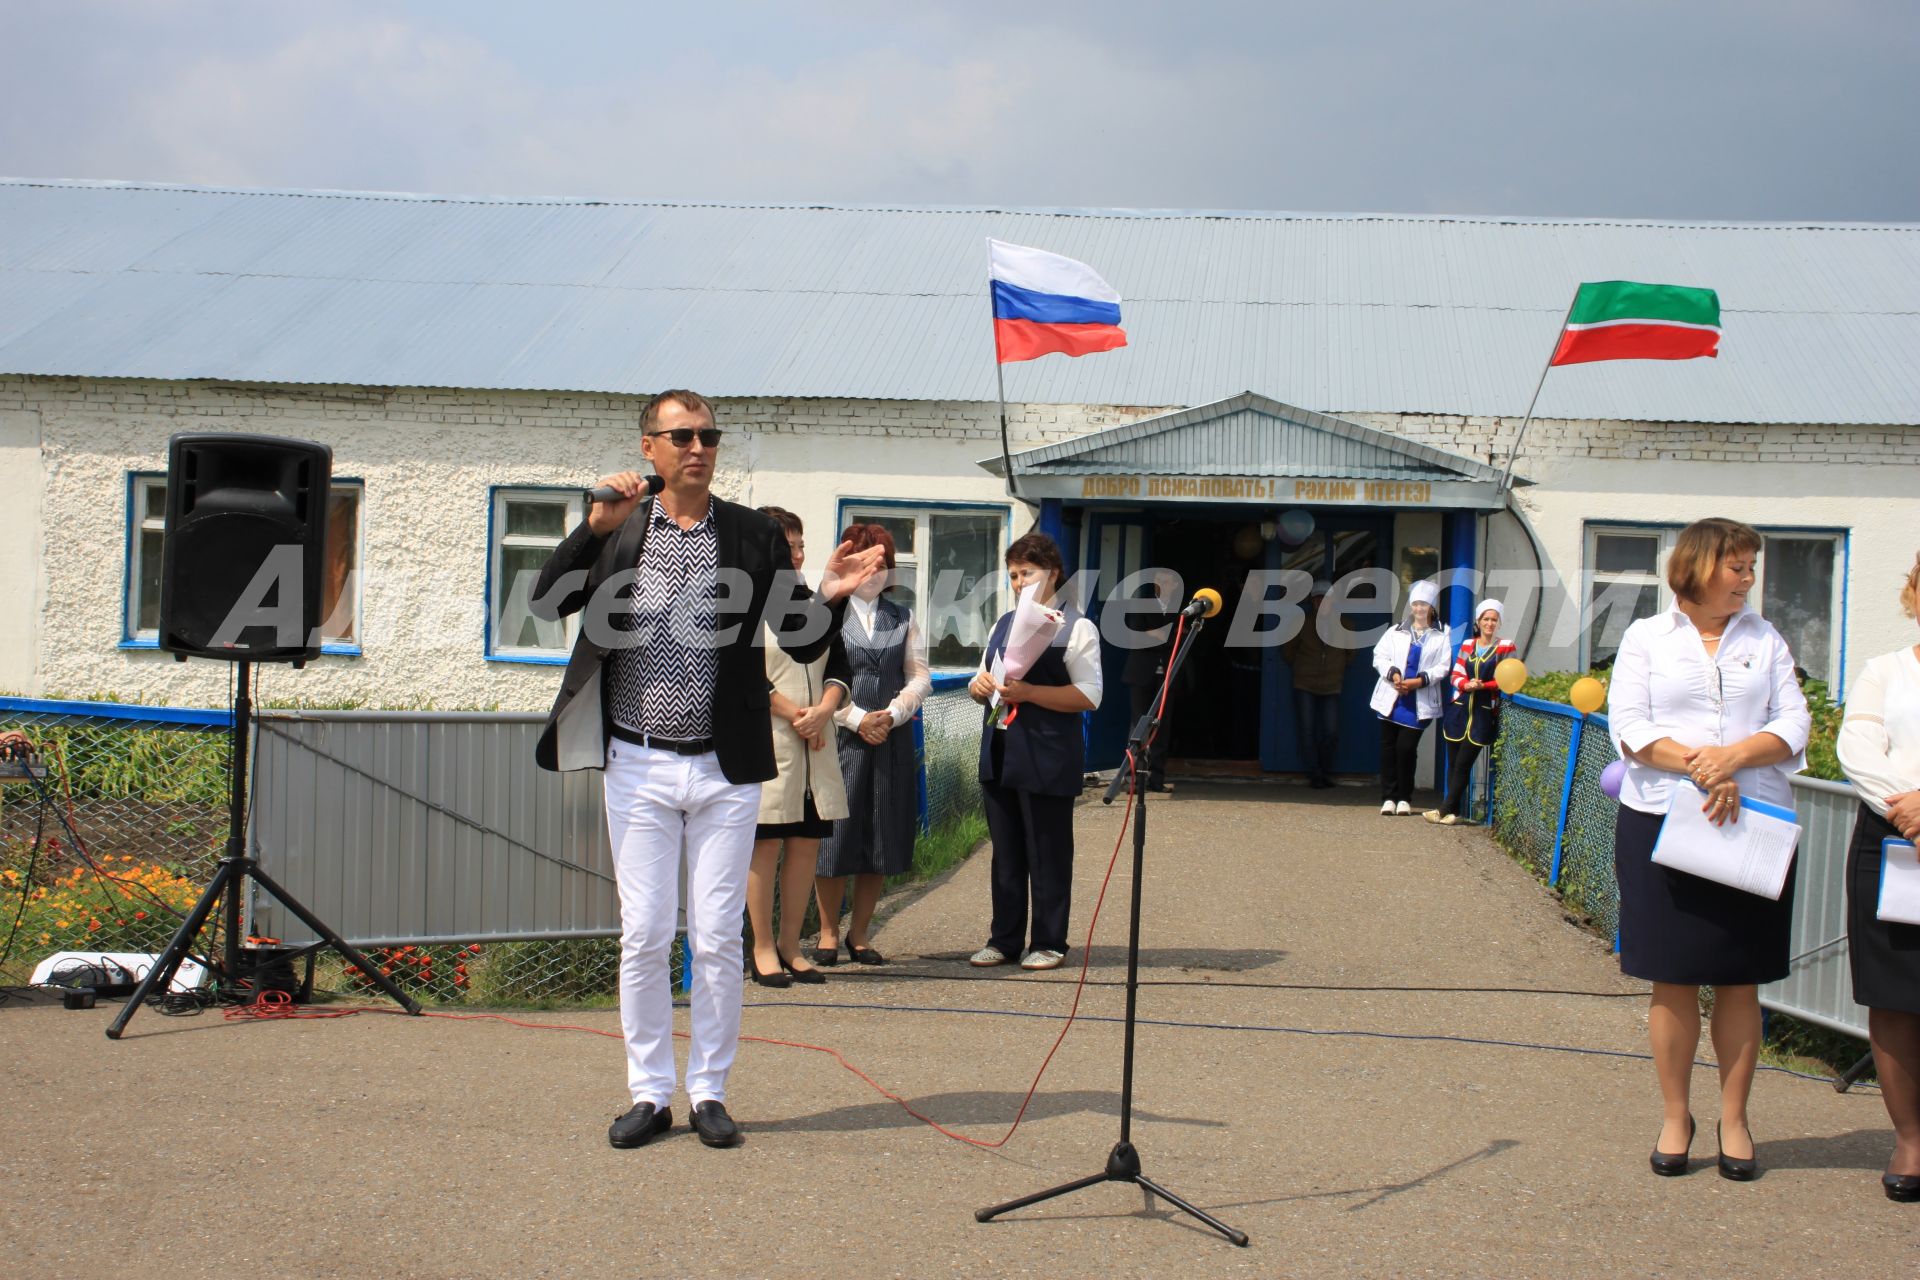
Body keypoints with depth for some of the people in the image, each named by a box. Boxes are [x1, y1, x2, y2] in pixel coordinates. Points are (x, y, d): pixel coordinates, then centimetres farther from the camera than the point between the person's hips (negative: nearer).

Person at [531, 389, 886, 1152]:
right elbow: (547, 603, -8)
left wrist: (829, 597, -17)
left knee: (719, 939, 3)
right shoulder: (616, 531, 3)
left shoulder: (754, 537, 3)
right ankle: (649, 1094, 16)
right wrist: (596, 528, -17)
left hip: (724, 770, 0)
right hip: (639, 766, 0)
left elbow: (804, 645, 4)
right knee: (643, 936, 4)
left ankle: (710, 1093, 16)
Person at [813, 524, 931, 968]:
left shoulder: (903, 618, 14)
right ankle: (828, 931, 11)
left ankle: (859, 933, 15)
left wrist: (892, 714, -8)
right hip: (840, 736, -4)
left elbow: (920, 677, 9)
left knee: (883, 838, 5)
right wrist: (857, 719, -13)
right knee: (836, 835, -2)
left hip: (892, 738, 4)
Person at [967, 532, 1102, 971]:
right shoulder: (1004, 624, 18)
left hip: (1047, 756, -7)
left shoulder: (1076, 627, -4)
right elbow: (984, 679, 27)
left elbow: (1089, 695, -12)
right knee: (1005, 853, 11)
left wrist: (1027, 692, -20)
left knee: (1048, 854, 1)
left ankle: (1048, 943, 9)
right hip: (999, 752, 7)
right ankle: (1004, 939, 18)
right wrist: (979, 684, 1)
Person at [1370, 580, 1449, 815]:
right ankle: (1388, 797, 9)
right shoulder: (1395, 632, 14)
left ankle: (1404, 798, 6)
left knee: (1406, 748, -7)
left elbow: (1443, 667, -2)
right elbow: (1379, 656, 6)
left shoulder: (1441, 637, 7)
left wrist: (1420, 680, -16)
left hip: (1419, 702, -2)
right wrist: (1393, 673, -12)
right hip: (1391, 698, 2)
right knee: (1388, 747, 2)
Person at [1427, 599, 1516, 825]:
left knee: (1463, 763, -6)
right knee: (1454, 761, 4)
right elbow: (1456, 675, 9)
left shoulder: (1506, 647, -1)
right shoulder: (1467, 644, 11)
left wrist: (1483, 686, -18)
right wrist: (1466, 684, -12)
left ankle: (1446, 809, -1)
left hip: (1484, 713, -4)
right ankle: (1454, 811, 11)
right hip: (1460, 709, 4)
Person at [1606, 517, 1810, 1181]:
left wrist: (1734, 757, -15)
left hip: (1753, 826, 2)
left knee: (1740, 979, 4)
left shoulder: (1764, 639, 11)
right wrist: (1699, 769, -17)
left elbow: (1793, 723, 3)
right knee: (1674, 980, 2)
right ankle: (1674, 1118, 14)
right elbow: (1628, 726, -4)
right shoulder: (1646, 638, 6)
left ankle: (1734, 1119, 15)